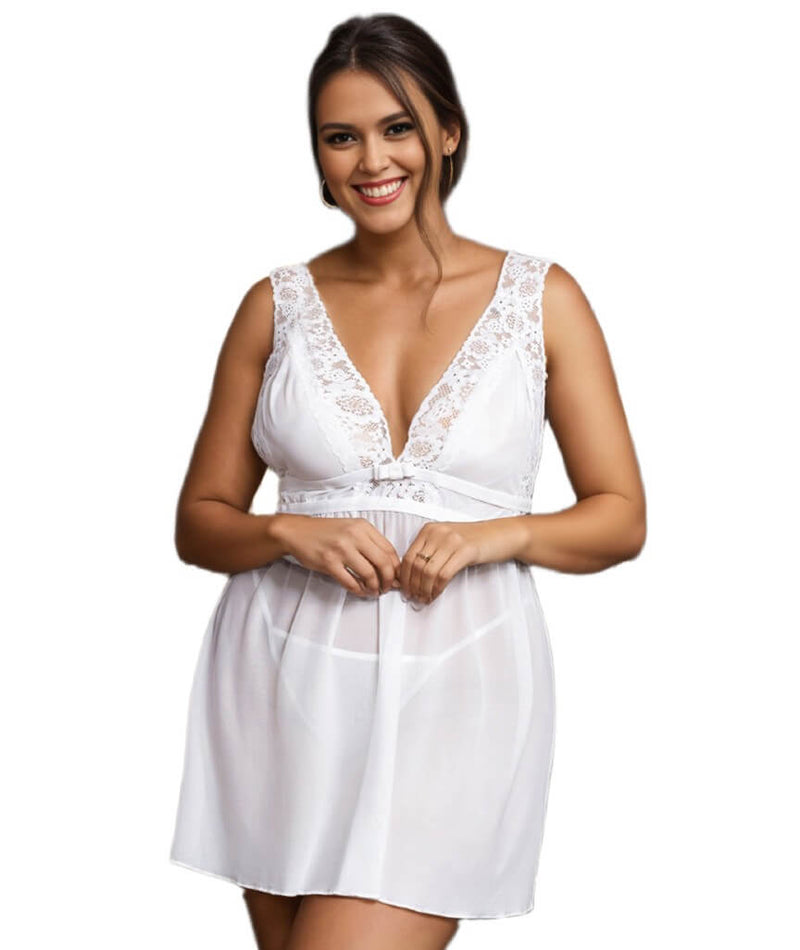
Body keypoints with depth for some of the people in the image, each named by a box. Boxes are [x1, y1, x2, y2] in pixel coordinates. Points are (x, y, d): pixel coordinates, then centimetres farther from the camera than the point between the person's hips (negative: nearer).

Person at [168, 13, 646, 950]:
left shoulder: (542, 298, 3)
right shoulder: (277, 306, 6)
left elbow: (621, 517, 5)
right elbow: (199, 521, 9)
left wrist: (496, 534, -13)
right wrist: (291, 533, -11)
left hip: (452, 692, -2)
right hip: (288, 686, 2)